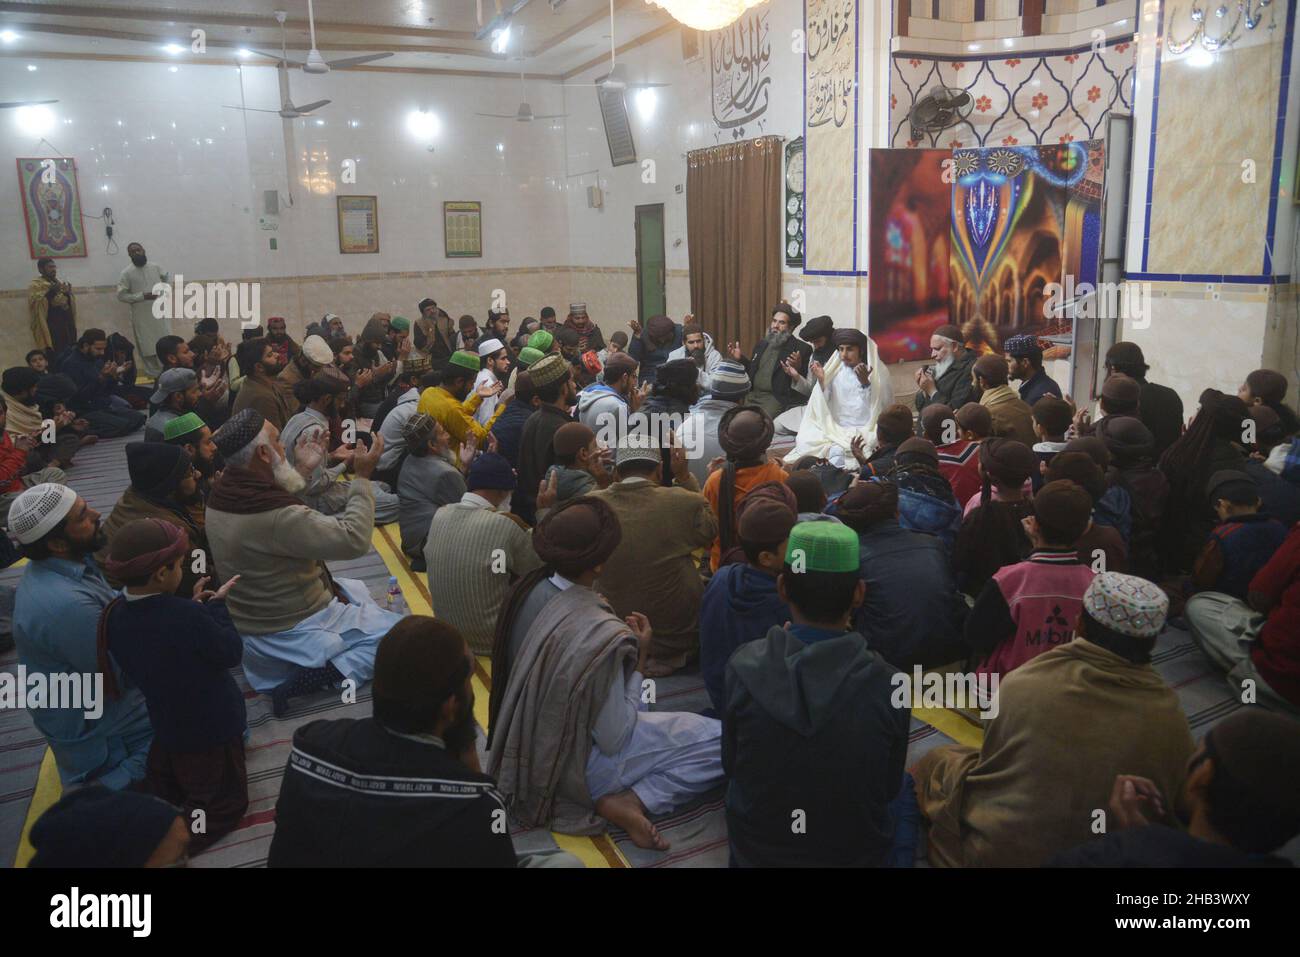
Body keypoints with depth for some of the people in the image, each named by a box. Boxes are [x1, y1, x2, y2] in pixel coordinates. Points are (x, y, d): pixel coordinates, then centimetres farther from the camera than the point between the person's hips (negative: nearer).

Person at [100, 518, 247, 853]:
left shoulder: (114, 614, -12)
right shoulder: (187, 616, -34)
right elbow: (231, 654, -19)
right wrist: (216, 606, -9)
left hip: (165, 722, 7)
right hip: (210, 726, -7)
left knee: (165, 785, 33)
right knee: (225, 803, 11)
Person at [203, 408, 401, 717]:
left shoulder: (221, 496, -6)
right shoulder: (278, 518, -34)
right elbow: (354, 539, -29)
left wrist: (302, 470, 14)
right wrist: (362, 477, -21)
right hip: (294, 631, -9)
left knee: (356, 590, 26)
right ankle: (301, 683, -11)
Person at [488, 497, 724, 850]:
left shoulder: (531, 588, -12)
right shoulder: (600, 636, -33)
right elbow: (613, 740, -21)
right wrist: (640, 659, -14)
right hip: (572, 767, -8)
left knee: (641, 699, 31)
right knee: (723, 739, -6)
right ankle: (630, 800, -11)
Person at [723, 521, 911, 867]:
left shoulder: (744, 667, -25)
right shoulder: (888, 684, -27)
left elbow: (731, 766, -7)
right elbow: (889, 787, -9)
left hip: (755, 852, 1)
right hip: (856, 854, 0)